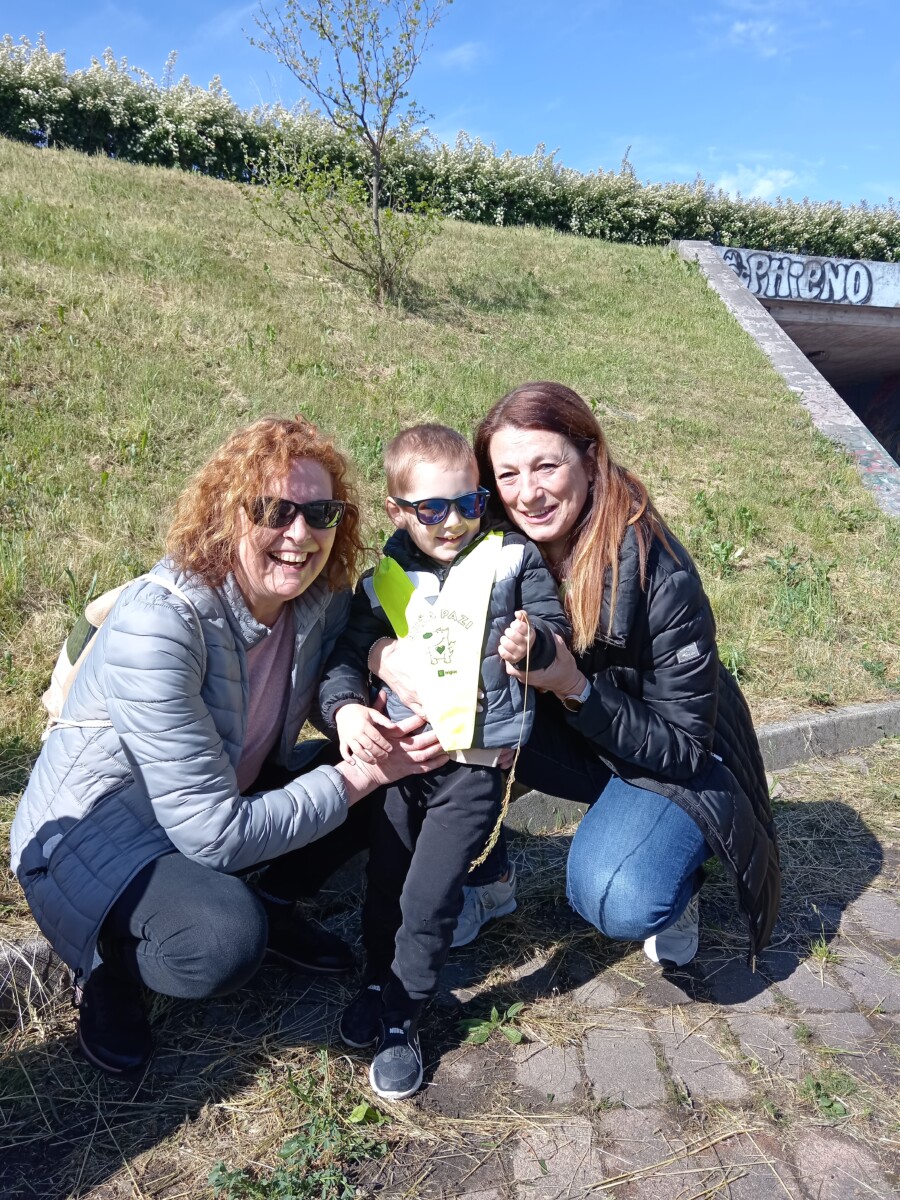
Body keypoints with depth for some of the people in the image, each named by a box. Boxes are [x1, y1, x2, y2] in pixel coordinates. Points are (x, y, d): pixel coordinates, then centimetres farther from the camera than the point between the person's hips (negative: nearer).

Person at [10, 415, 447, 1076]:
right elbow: (216, 834, -31)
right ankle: (107, 965, 0)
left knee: (401, 769, -8)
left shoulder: (323, 595, -13)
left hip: (237, 792, 7)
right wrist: (360, 774, -27)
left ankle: (273, 905, 13)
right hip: (91, 835, -6)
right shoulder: (157, 624, -32)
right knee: (226, 940, -34)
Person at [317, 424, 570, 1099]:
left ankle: (401, 1020, 22)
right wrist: (346, 707, -17)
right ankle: (381, 979, 44)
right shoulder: (384, 582, 3)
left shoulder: (511, 559, -3)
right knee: (384, 879, 16)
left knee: (428, 897, -2)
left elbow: (560, 630, 0)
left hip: (475, 766, -3)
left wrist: (533, 640, -23)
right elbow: (346, 657, 2)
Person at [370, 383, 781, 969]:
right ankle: (486, 880, 2)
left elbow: (684, 747, -23)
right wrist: (382, 650, -33)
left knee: (618, 902, -31)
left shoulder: (661, 575, -29)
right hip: (565, 738, 4)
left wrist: (576, 688, -37)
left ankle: (669, 882, 6)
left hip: (671, 762, -4)